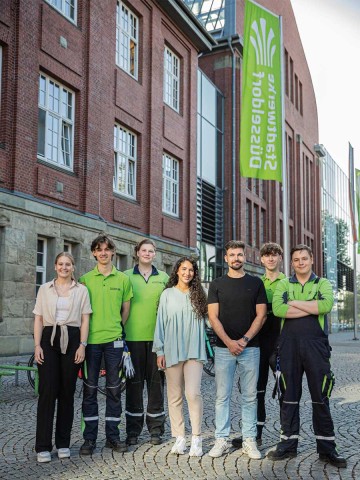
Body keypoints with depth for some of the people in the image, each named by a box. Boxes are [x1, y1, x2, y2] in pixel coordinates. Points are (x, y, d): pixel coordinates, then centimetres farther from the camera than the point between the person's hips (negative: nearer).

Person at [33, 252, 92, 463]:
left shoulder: (81, 290, 7)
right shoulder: (45, 289, 10)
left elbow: (85, 320, 4)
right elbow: (39, 319, 8)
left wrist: (82, 345, -5)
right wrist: (37, 345, -2)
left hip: (72, 340, 0)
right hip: (49, 339, 0)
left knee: (67, 392, 4)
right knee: (47, 391, -5)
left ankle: (63, 443, 14)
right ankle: (43, 446, 0)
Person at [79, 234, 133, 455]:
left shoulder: (123, 279, 6)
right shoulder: (85, 279, 3)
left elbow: (126, 309, 13)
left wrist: (116, 328, 9)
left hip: (114, 340, 1)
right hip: (90, 339, -1)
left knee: (114, 389, 6)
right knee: (90, 389, 4)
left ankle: (113, 436, 17)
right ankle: (90, 438, 13)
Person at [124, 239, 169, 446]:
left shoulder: (164, 278, 10)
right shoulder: (126, 277, 6)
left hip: (156, 336, 1)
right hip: (133, 336, -1)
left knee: (156, 382, 5)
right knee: (134, 382, 4)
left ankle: (156, 429, 16)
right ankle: (133, 430, 15)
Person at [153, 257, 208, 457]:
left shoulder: (198, 294, 7)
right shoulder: (167, 294, 5)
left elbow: (202, 321, 11)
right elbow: (160, 323, 5)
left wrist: (204, 348, 5)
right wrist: (159, 351, 1)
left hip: (194, 351, 0)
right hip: (172, 351, 1)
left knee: (193, 393, -10)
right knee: (175, 396, 5)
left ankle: (196, 438, -2)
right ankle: (179, 438, 13)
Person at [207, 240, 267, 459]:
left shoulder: (256, 283, 7)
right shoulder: (217, 284, 7)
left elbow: (261, 315, 2)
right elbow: (213, 317, 1)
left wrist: (245, 339, -9)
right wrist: (229, 342, -10)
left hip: (250, 347, 0)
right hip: (224, 348, 0)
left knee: (250, 396, 5)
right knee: (222, 396, 3)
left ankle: (249, 440, 13)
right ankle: (222, 440, 10)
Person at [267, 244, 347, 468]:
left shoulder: (323, 284, 9)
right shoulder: (284, 285, 10)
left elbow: (327, 305, -15)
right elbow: (277, 309, -10)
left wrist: (295, 303, -10)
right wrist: (311, 308, -11)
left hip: (316, 346, -1)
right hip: (289, 346, 1)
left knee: (321, 397, 3)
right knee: (289, 396, 7)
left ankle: (327, 449, 12)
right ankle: (288, 445, 17)